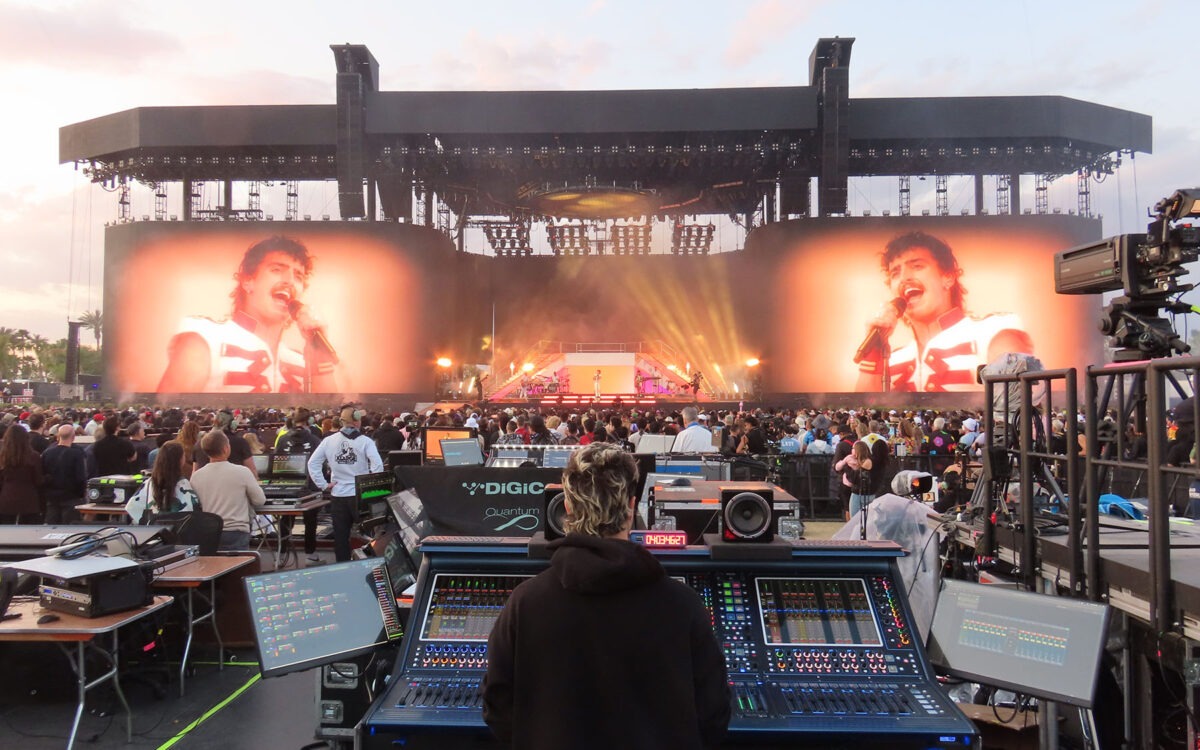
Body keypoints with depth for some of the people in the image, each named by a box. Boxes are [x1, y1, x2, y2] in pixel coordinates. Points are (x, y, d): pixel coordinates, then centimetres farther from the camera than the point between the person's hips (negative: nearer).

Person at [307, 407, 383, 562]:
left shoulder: (328, 441, 1)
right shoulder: (365, 441, -9)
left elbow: (312, 463, 0)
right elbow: (377, 465, -19)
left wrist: (323, 485, 2)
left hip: (338, 495, 3)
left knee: (340, 537, 11)